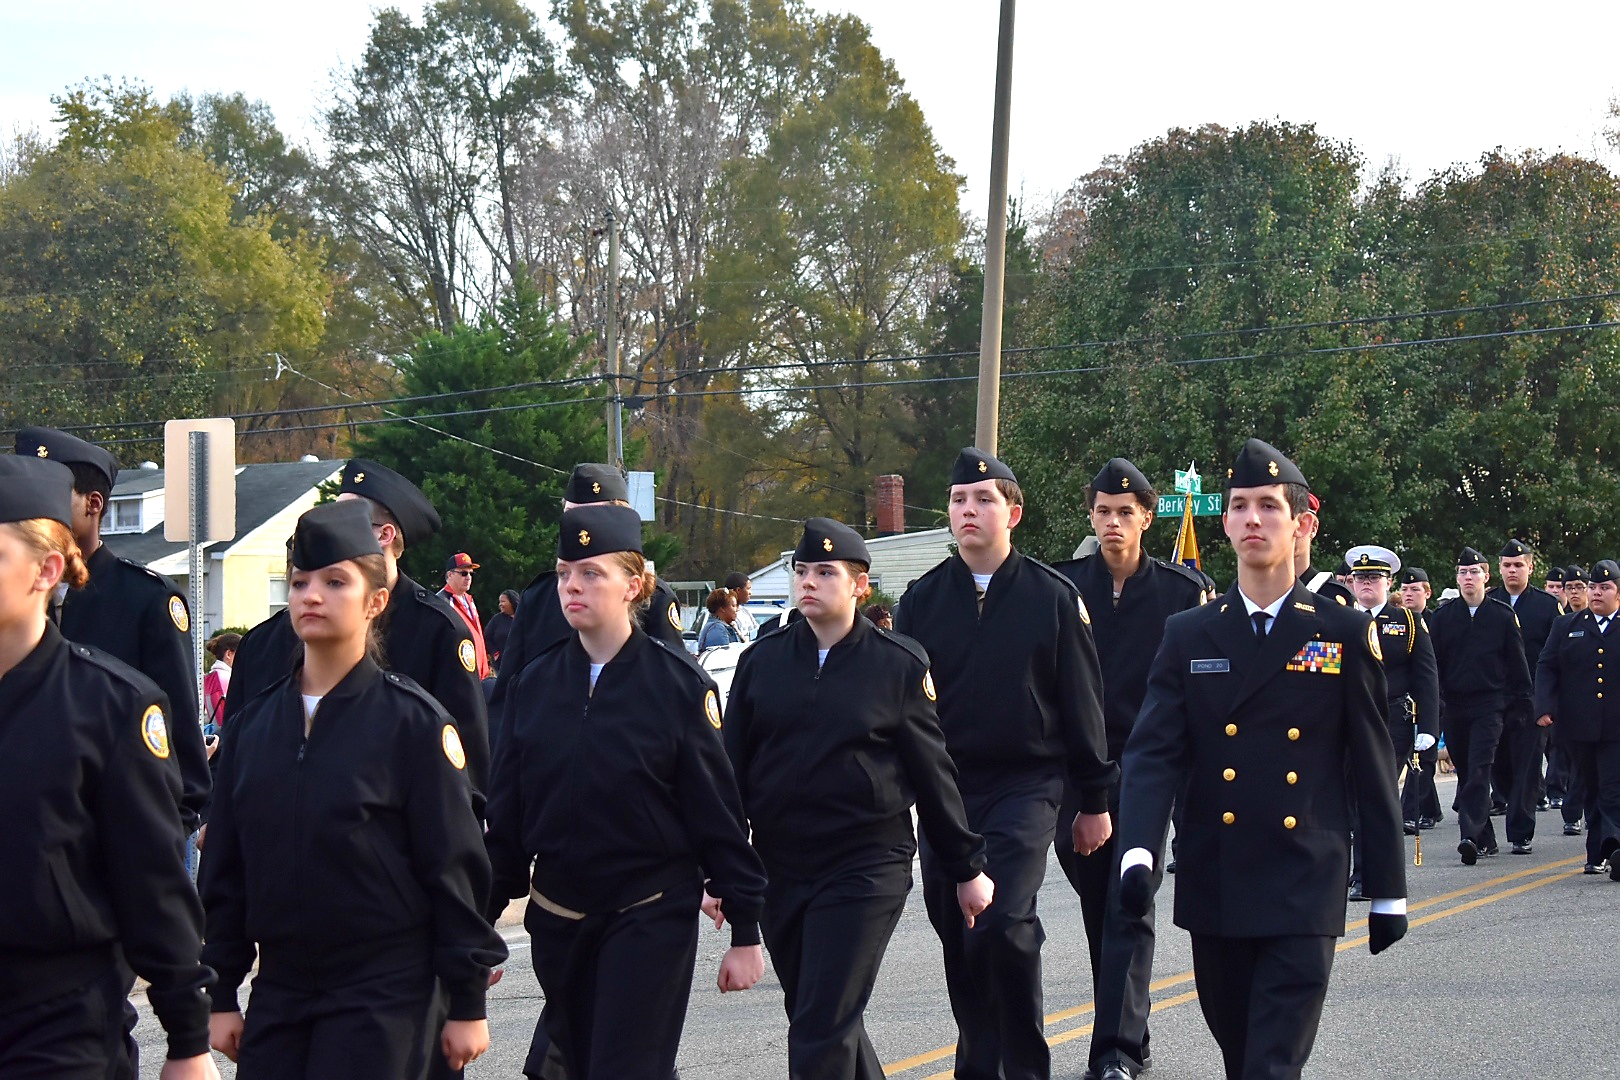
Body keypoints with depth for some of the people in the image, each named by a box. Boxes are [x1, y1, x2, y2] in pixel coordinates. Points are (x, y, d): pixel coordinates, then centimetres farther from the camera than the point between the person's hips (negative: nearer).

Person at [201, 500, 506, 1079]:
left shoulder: (414, 720, -5)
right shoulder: (254, 722, 8)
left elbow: (454, 866, -5)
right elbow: (225, 868, 11)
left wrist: (467, 1003, -6)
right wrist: (221, 995, 8)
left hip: (386, 994, -4)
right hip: (278, 991, 4)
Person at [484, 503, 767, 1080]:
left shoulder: (678, 683, -7)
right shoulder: (535, 683, 3)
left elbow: (718, 811, -5)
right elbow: (506, 813, 8)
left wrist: (745, 932, -5)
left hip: (651, 920, -4)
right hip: (557, 923, 4)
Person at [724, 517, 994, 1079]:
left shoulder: (900, 665, -2)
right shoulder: (761, 662, 6)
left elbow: (932, 772, 3)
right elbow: (732, 770, 9)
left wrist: (967, 868, 6)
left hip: (866, 870, -4)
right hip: (780, 871, 4)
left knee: (823, 1032, -10)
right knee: (812, 1018, 15)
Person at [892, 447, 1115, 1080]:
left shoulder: (1053, 596, 0)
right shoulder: (922, 600, 6)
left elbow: (1082, 703, 3)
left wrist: (1094, 801, 4)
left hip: (1025, 787, -3)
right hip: (942, 790, 4)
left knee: (1003, 925, -18)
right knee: (957, 938, 8)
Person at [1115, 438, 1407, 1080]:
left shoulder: (1346, 634, 1)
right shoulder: (1189, 636, 5)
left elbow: (1372, 769, 3)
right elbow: (1153, 754, -4)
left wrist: (1388, 892, 5)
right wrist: (1138, 852, -20)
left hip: (1305, 893, -2)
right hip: (1214, 889, 3)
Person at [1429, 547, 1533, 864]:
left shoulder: (1503, 615, 2)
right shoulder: (1443, 616, 6)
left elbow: (1516, 662, 6)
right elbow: (1433, 661, 7)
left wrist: (1520, 702, 3)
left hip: (1489, 705, -3)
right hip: (1453, 704, 3)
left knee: (1479, 771, -15)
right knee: (1465, 774, 8)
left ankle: (1471, 835, -22)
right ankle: (1485, 839, 18)